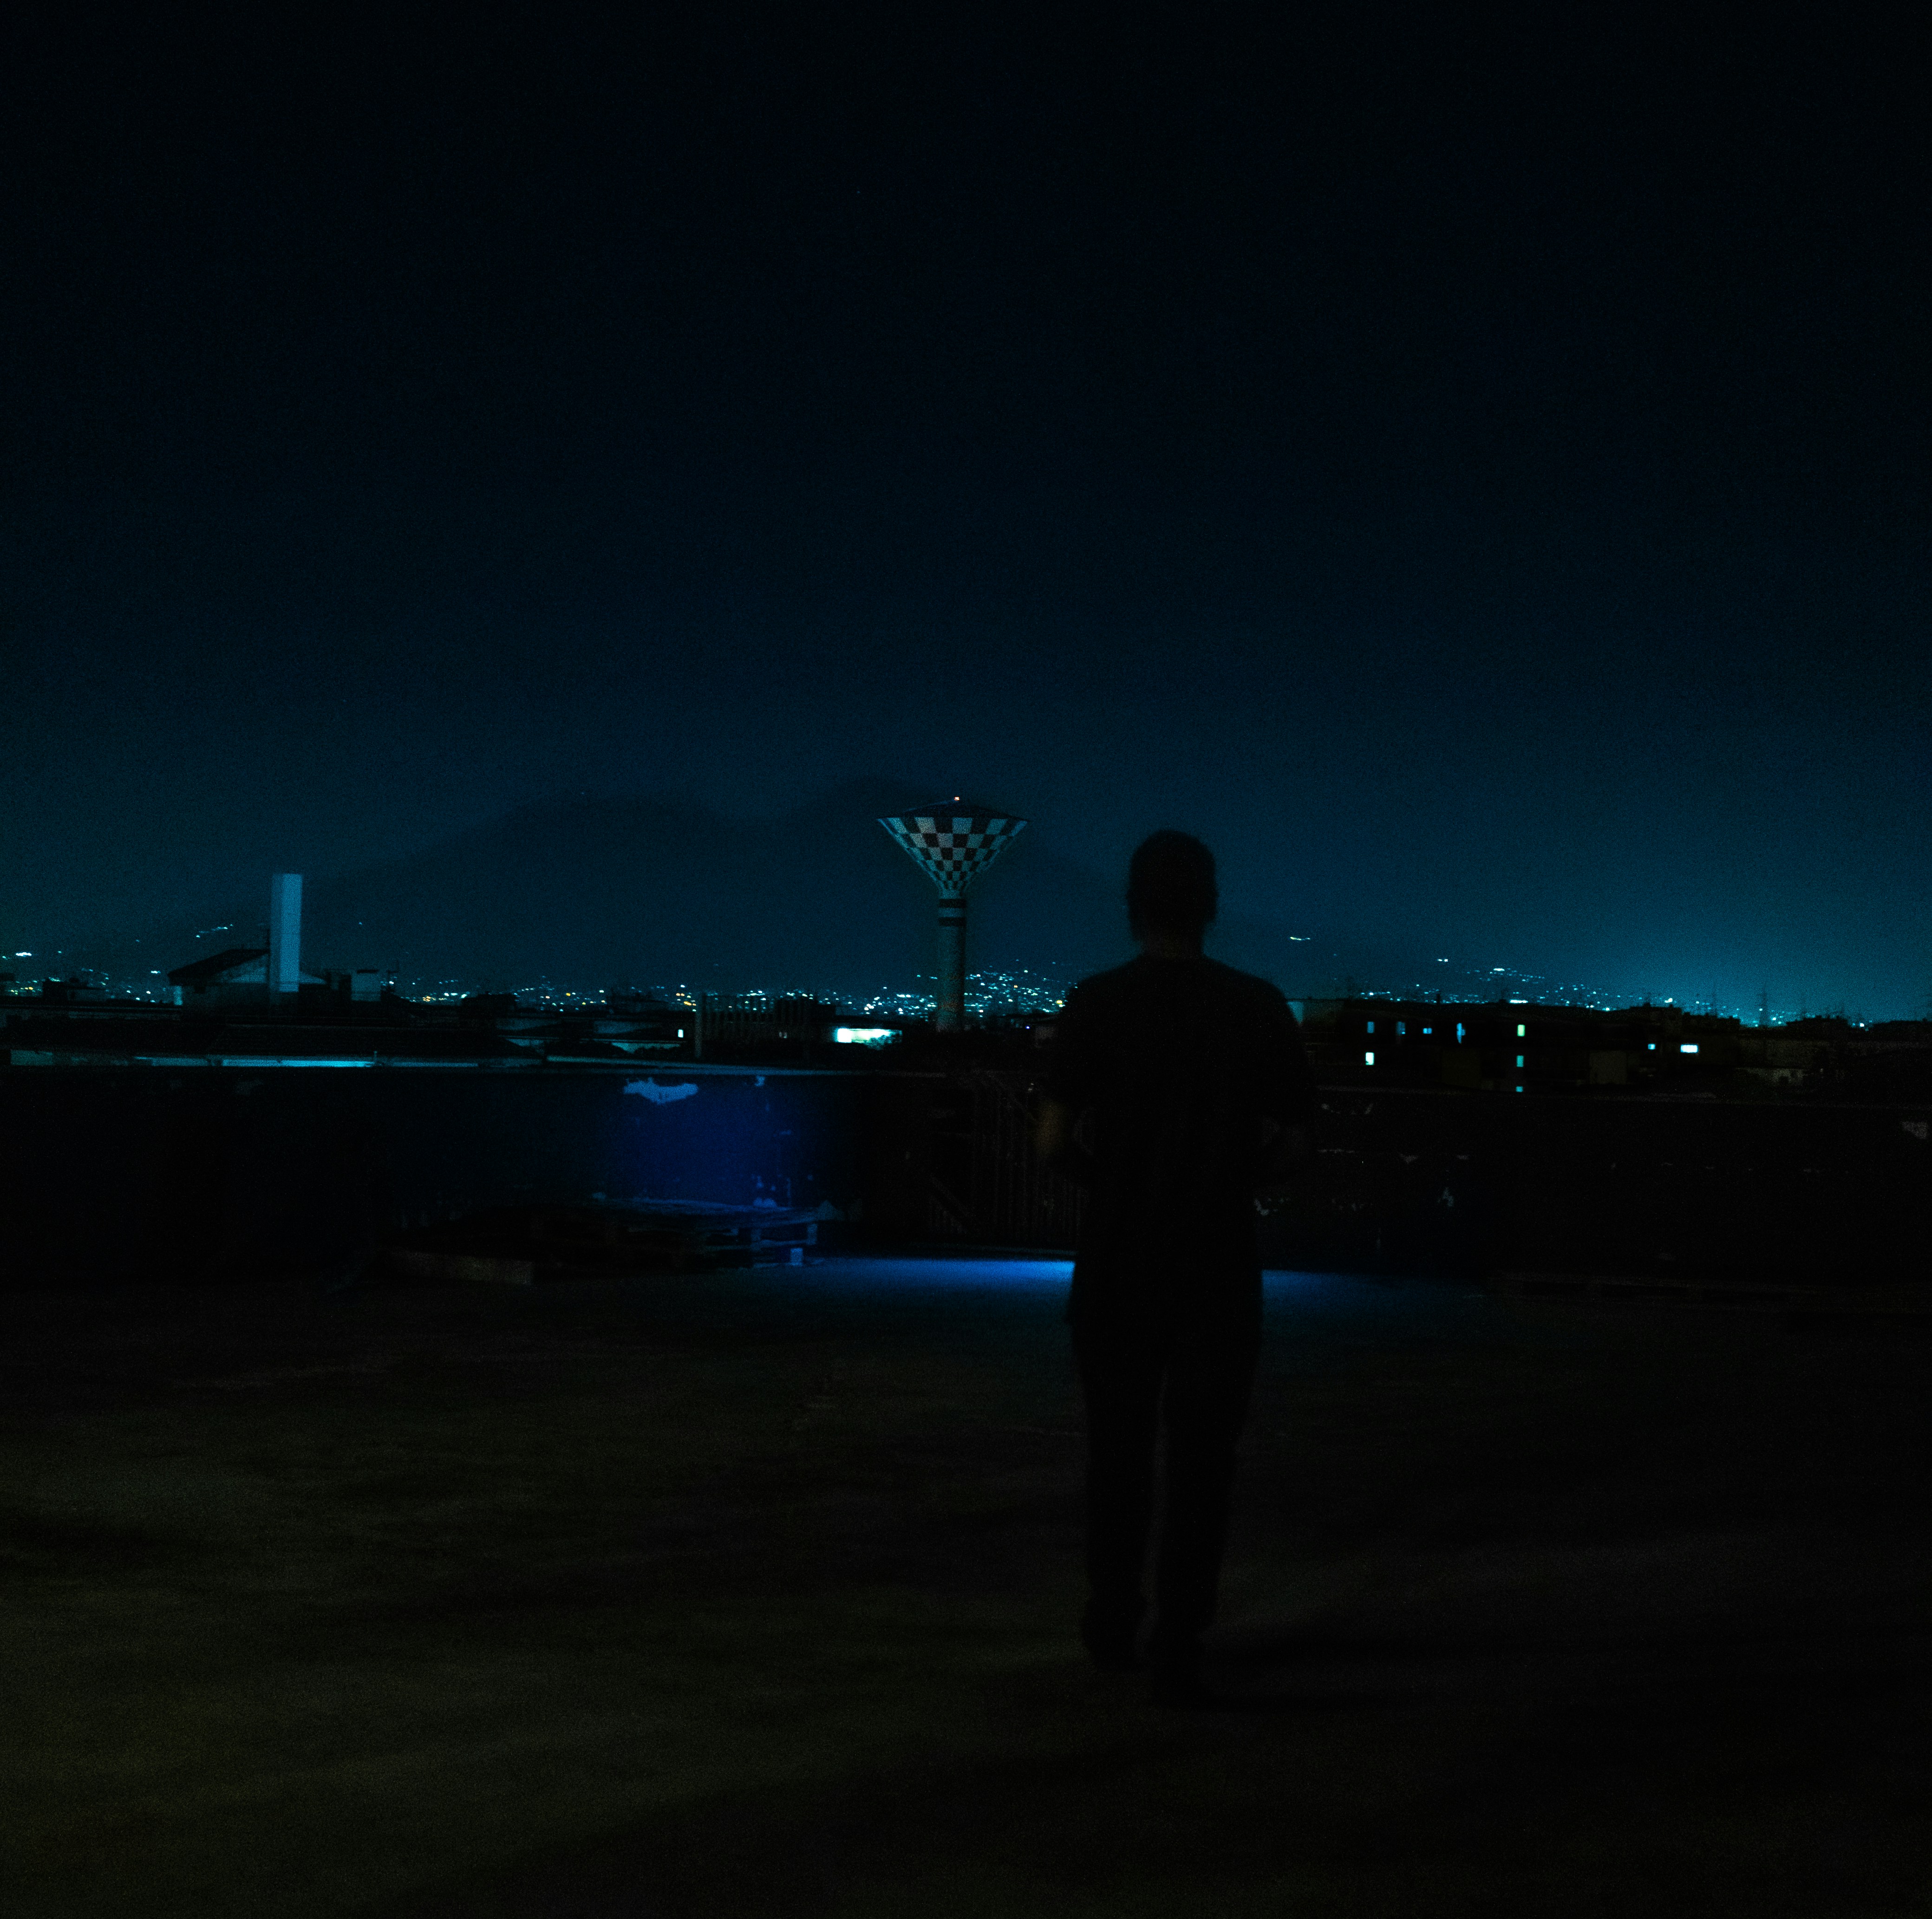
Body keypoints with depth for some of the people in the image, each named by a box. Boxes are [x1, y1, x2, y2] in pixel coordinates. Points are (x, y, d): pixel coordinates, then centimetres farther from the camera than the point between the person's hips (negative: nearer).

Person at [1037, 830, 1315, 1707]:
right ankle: (1177, 1650, 1)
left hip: (1116, 1264, 0)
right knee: (1200, 1458, 5)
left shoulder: (1096, 1005, -6)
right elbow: (1292, 1143, -2)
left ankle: (1113, 1621, 29)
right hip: (1219, 1266, 0)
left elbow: (1054, 1141, -9)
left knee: (1118, 1447, 17)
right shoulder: (1260, 1008, -3)